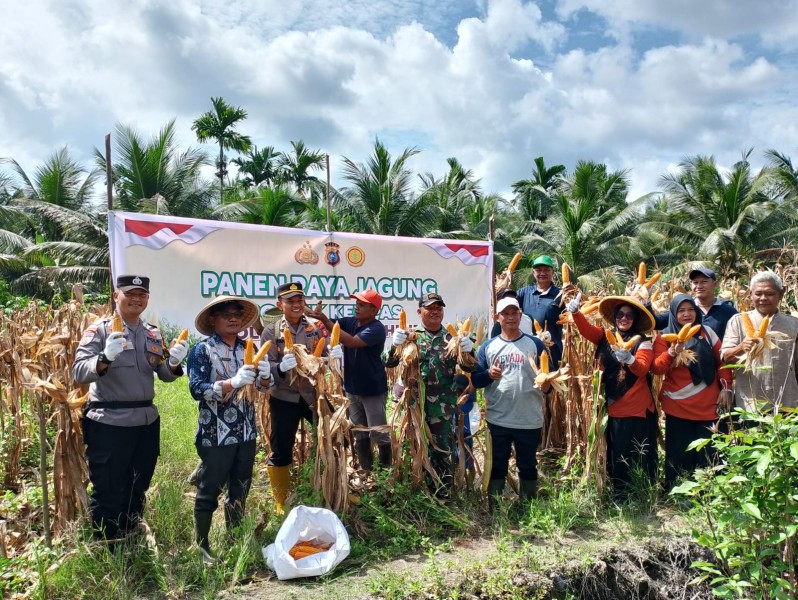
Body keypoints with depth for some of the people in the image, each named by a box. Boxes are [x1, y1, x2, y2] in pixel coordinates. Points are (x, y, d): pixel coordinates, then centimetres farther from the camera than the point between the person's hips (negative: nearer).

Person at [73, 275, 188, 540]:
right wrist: (105, 357, -34)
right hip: (108, 424, -6)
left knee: (137, 490, 19)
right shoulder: (99, 329, -7)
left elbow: (165, 375, 13)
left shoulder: (153, 334, 9)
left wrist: (174, 362, -9)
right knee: (107, 493, 5)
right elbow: (78, 372, -16)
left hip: (147, 422, 6)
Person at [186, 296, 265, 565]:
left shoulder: (248, 348, 7)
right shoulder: (202, 350, -9)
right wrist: (234, 382, -29)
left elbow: (264, 385, 11)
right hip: (215, 434, -6)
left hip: (246, 432, 6)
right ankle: (201, 545, 23)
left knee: (240, 490, 16)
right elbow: (197, 389, -18)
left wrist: (264, 373, -12)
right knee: (209, 490, 6)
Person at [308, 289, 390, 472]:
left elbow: (351, 342, -31)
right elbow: (331, 325, -8)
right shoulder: (349, 321, 1)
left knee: (379, 434, 2)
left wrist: (325, 320, -30)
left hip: (373, 390, -7)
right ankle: (365, 470, 30)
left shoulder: (376, 328, -20)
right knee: (359, 434, 17)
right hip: (352, 389, 7)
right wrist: (314, 313, -29)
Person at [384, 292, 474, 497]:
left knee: (443, 449, 5)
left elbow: (468, 368, 4)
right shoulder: (411, 336, 2)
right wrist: (395, 345, -23)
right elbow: (389, 363, -3)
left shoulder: (451, 338, 5)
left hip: (443, 406, 0)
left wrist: (468, 351, -18)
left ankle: (442, 493, 19)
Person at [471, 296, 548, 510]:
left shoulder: (535, 344, 1)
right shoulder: (488, 347, 4)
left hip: (530, 420, 0)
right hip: (497, 420, 1)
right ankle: (493, 511, 24)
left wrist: (546, 383, -20)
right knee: (497, 466, 12)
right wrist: (489, 375, -18)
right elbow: (475, 380, 2)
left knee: (528, 467, 13)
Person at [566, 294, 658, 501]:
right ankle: (620, 497, 27)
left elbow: (642, 369, -19)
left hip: (638, 410, -4)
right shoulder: (605, 336, 6)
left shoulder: (643, 341, -5)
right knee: (616, 456, 14)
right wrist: (575, 312, -29)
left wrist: (629, 359, -40)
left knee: (640, 457, 3)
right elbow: (586, 329, -10)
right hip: (614, 409, 4)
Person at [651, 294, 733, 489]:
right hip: (678, 407, -2)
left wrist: (726, 388, 4)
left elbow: (722, 361, 11)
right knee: (680, 455, 5)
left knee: (709, 454, 6)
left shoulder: (707, 332, 6)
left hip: (708, 405, 2)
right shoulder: (665, 337, -1)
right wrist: (672, 353, -26)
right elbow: (656, 368, -10)